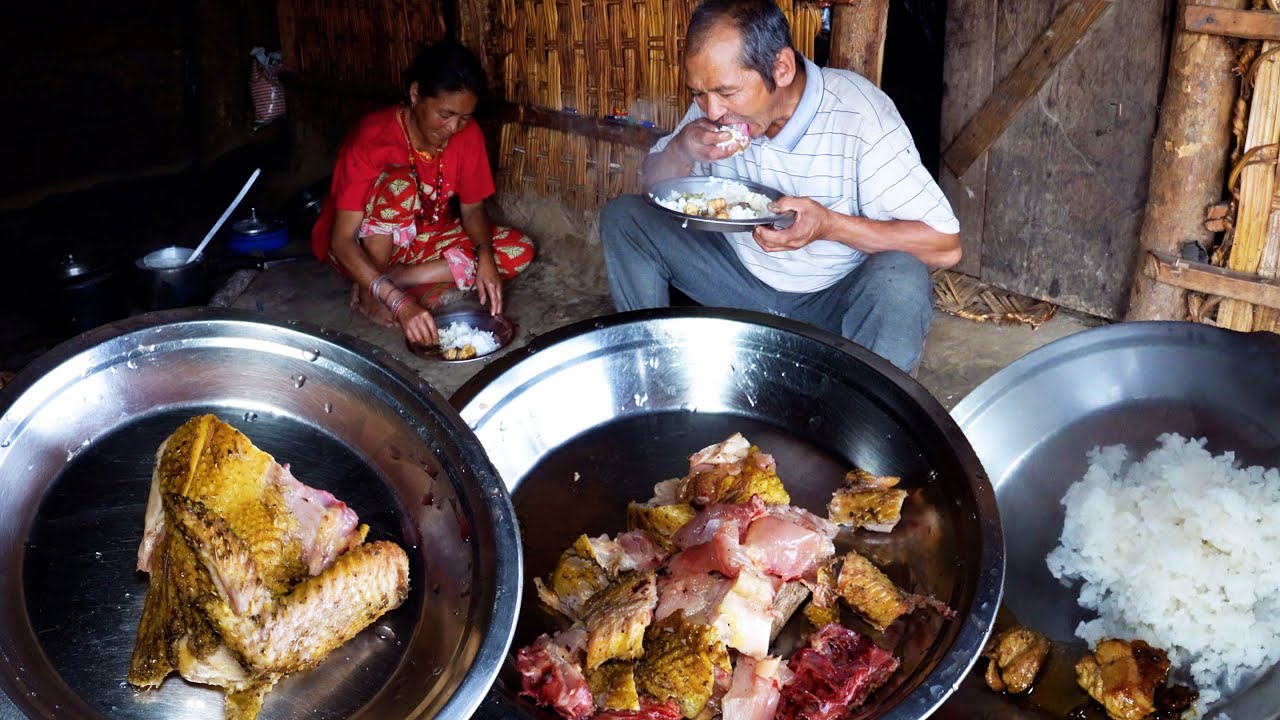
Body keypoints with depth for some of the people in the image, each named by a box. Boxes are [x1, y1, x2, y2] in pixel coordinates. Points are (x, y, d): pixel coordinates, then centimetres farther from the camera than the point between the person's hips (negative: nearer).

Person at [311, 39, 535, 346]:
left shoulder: (467, 135, -13)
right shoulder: (371, 138, -28)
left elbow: (472, 208, -2)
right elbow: (341, 240, -31)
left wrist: (485, 256, -25)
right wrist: (400, 304, -44)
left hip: (424, 237, 6)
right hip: (361, 249, -6)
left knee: (519, 251, -15)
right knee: (399, 183, -35)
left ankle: (395, 278, -16)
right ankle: (371, 293, -17)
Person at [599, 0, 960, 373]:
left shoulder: (860, 117, -23)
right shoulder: (716, 103, -8)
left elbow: (945, 244, -23)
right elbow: (655, 185, 5)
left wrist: (829, 224, -36)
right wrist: (681, 151, -19)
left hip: (833, 298, -4)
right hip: (742, 278, 4)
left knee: (899, 281, -36)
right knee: (623, 217, -9)